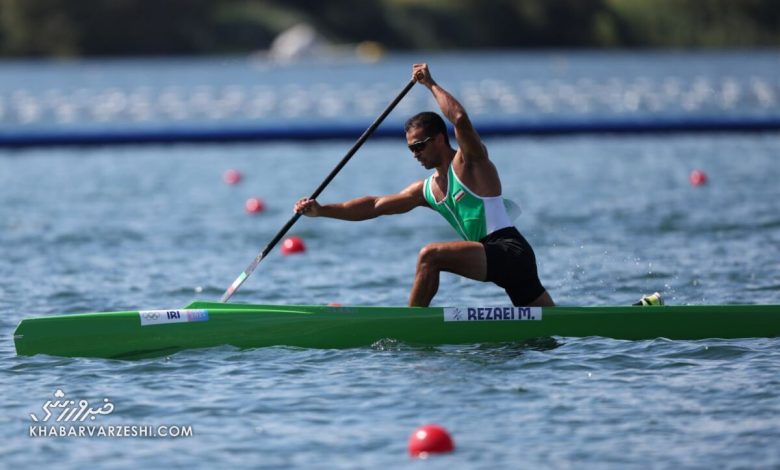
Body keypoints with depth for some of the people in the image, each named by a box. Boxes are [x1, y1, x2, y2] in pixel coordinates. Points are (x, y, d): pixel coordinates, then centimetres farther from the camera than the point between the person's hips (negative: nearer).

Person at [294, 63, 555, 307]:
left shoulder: (470, 162, -2)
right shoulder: (426, 190, 20)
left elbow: (460, 118, -22)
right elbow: (375, 205, 20)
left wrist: (431, 84, -9)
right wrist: (321, 210, 13)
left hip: (511, 252, -10)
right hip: (496, 260, 10)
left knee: (431, 255, -21)